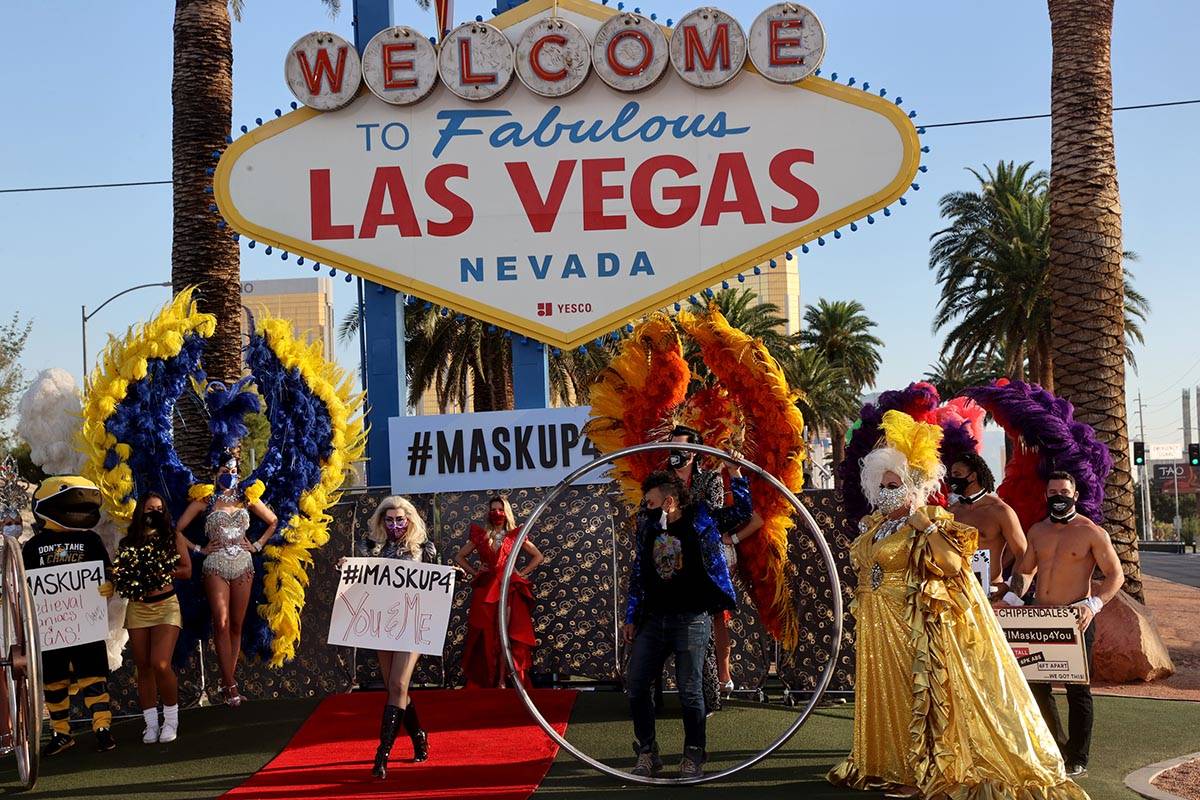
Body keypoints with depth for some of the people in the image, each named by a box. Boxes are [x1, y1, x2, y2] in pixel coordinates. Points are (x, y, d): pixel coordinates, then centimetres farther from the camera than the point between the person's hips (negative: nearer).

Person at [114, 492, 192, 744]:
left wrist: (160, 571, -11)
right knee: (143, 668, 5)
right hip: (137, 608, 3)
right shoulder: (128, 542, 9)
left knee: (160, 665, -15)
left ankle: (171, 719, 4)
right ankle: (151, 724, 14)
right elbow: (118, 574, 9)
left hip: (166, 605, -3)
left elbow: (186, 570, 0)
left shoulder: (173, 537, 5)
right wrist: (131, 576, -13)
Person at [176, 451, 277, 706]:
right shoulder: (205, 500, 3)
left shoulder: (246, 499, 10)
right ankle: (230, 686, -8)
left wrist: (257, 545, 10)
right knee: (222, 624, -10)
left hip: (243, 564, 3)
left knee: (236, 625, 4)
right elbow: (178, 529, 3)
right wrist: (199, 549, -2)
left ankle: (228, 680, 10)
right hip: (216, 565, -3)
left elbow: (273, 521, 20)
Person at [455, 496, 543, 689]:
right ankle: (484, 681, 0)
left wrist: (522, 573, 4)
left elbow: (538, 556, 13)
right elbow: (459, 556, 18)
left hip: (508, 588, -1)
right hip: (485, 590, 1)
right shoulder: (481, 535, 11)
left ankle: (502, 680, -5)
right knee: (485, 636, -2)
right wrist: (474, 572, 6)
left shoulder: (515, 535, 8)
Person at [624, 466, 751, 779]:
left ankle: (694, 756, 11)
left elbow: (742, 510, 3)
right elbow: (638, 574, 14)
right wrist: (631, 618, 12)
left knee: (689, 690, -4)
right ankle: (647, 753, 14)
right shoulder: (647, 528, 10)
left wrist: (735, 472, -10)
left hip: (691, 620, -4)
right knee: (637, 686, 1)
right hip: (653, 619, 4)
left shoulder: (702, 520, 0)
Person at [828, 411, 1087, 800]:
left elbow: (953, 564, -20)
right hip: (876, 626, 7)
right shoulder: (873, 526, 13)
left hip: (912, 625, -7)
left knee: (913, 692, -5)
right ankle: (883, 762, 22)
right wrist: (861, 614, 20)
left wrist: (928, 528, -23)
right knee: (881, 692, 12)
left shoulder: (932, 522, -8)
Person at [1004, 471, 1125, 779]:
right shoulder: (1037, 531, 11)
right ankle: (1057, 745, 26)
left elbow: (1115, 574, -7)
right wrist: (1012, 597, 4)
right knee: (1036, 684, 8)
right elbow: (1025, 569, 21)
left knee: (1077, 690, 0)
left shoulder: (1092, 533, -5)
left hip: (1076, 621, -5)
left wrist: (1094, 604, -22)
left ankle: (1077, 760, 9)